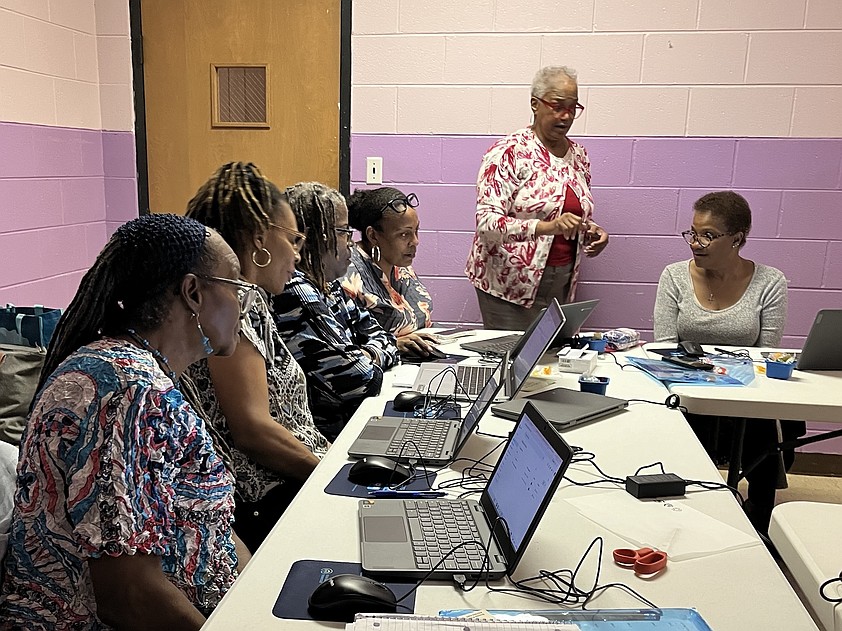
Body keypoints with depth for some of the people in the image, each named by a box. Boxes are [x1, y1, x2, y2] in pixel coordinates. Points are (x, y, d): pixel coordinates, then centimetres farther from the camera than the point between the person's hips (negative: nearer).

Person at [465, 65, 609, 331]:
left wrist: (591, 232, 1)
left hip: (562, 284, 6)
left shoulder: (578, 154, 10)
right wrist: (546, 227, -33)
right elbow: (486, 221, -21)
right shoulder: (509, 152, -11)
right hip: (510, 283, -6)